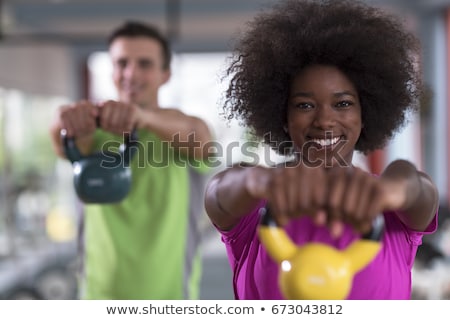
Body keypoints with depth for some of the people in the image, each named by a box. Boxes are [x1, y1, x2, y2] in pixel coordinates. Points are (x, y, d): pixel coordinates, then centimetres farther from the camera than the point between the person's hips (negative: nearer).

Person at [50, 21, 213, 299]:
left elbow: (190, 132, -28)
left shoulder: (191, 130, -3)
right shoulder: (95, 133, 2)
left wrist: (143, 116, -50)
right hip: (101, 296, 2)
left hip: (170, 299, -1)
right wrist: (67, 123, -46)